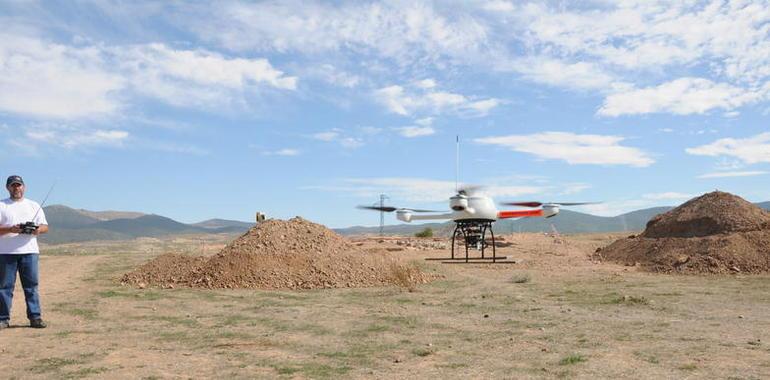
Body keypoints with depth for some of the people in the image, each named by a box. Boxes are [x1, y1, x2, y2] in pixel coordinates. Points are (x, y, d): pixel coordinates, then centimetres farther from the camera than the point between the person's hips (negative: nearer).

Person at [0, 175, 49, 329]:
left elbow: (45, 226, 10)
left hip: (29, 251, 1)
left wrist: (38, 229, -12)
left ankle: (35, 317, 3)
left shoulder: (34, 205, 14)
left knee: (31, 286, 1)